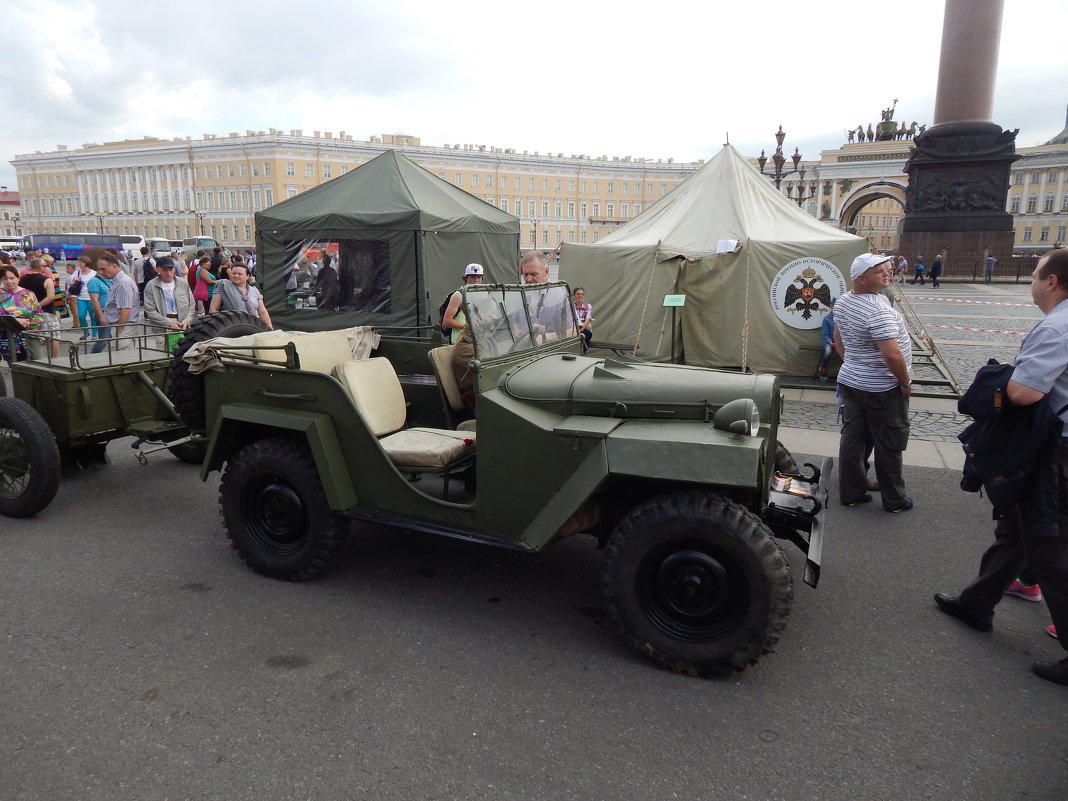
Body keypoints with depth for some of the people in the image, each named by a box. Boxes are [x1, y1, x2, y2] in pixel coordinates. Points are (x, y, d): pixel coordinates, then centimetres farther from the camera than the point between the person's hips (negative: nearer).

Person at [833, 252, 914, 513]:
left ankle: (850, 492, 22)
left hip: (849, 380, 8)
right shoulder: (878, 311, -25)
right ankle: (894, 500, 20)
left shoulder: (843, 302, 3)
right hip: (882, 388, -8)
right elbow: (892, 355, -28)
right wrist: (905, 382, -14)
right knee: (889, 443, 6)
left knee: (852, 437, 12)